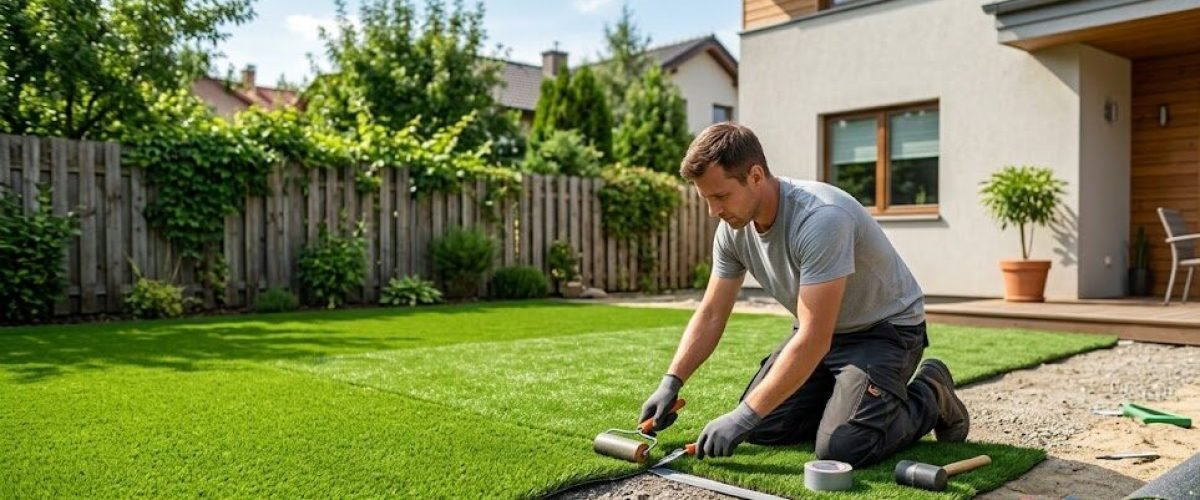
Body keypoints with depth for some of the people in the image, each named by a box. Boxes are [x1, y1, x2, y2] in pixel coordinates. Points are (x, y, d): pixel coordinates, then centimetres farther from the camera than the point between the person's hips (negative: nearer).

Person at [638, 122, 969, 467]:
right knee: (762, 427, -4)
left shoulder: (820, 218, -34)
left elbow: (813, 341, -35)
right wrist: (670, 383, -10)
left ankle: (930, 397, 5)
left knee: (841, 447, -23)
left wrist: (744, 416, -34)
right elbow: (710, 315, 0)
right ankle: (847, 393, 18)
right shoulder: (733, 229, -10)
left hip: (885, 328, -7)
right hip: (819, 330, 7)